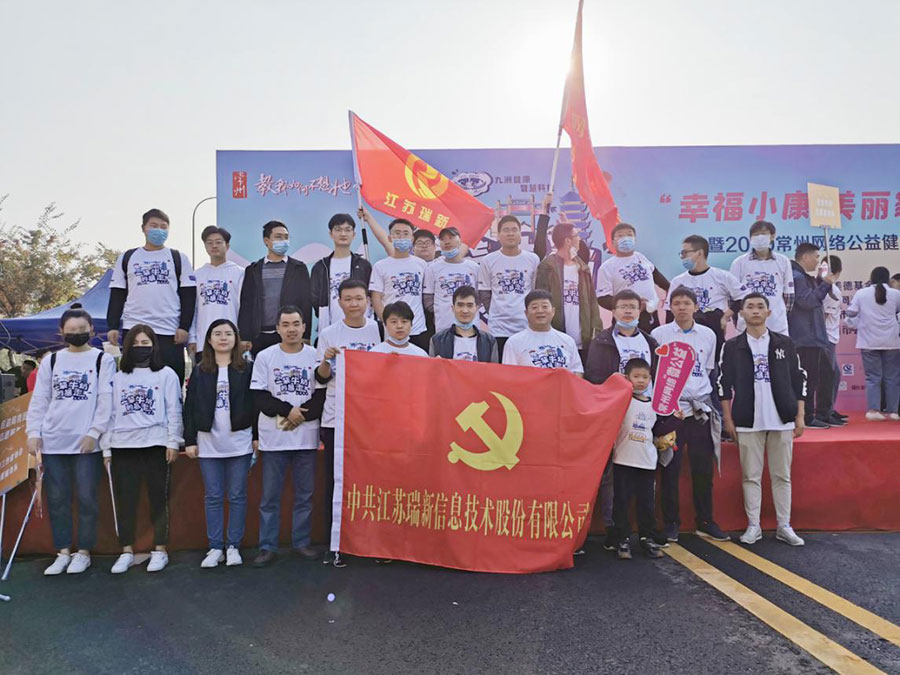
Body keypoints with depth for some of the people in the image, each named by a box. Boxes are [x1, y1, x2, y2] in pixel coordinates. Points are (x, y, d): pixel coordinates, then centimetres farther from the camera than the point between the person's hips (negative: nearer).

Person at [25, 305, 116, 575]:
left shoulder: (103, 360, 1)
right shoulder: (51, 361, 12)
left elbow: (106, 401, -5)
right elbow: (39, 400, 11)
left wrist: (94, 433, -12)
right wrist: (33, 433, 2)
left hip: (87, 442, -3)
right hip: (53, 442, 4)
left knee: (86, 498, 2)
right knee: (57, 499, 8)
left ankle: (83, 552, 14)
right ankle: (63, 552, 19)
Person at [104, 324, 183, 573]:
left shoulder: (166, 374, 5)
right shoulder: (118, 377, 12)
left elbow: (174, 410, 2)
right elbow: (109, 412, 10)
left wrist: (173, 442, -4)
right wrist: (106, 447, 5)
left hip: (156, 444, -2)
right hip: (123, 445, 3)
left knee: (158, 499, 3)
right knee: (125, 500, 5)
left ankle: (160, 550, 12)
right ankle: (127, 552, 16)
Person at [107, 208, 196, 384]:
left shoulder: (179, 259, 9)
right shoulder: (126, 258, 13)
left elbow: (189, 295, 3)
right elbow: (117, 295, 11)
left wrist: (184, 327, -6)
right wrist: (112, 326, 2)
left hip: (170, 333, -1)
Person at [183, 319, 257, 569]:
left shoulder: (246, 369, 2)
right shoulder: (199, 371, 7)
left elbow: (255, 403, 1)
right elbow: (190, 407, 5)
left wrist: (257, 436, -3)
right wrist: (190, 441, 0)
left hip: (240, 442, -1)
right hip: (208, 443, 2)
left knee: (237, 496, 5)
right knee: (213, 497, 7)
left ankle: (233, 546, 15)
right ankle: (215, 547, 16)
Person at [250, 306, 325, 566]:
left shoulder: (315, 356, 1)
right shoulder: (264, 357, 1)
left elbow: (322, 396, -1)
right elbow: (259, 397, -3)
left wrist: (300, 416, -12)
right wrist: (287, 410, -13)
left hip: (306, 436, 1)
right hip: (273, 437, -1)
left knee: (305, 494, 9)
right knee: (270, 496, 5)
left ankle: (301, 542, 22)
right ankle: (267, 546, 16)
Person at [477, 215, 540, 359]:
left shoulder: (533, 260, 4)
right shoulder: (488, 261, 2)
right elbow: (484, 294, 7)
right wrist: (495, 313, 2)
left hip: (527, 327, 1)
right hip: (498, 328, -1)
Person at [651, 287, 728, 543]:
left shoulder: (708, 335, 8)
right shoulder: (659, 334, 0)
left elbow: (709, 370, 18)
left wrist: (706, 400, 15)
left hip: (701, 408, 3)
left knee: (703, 469, 6)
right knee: (670, 469, 1)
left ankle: (705, 521, 19)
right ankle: (671, 523, 12)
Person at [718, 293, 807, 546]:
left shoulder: (784, 343, 6)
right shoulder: (732, 347, 3)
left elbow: (799, 380, 8)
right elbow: (723, 383, 2)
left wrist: (800, 416, 3)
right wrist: (728, 419, -2)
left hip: (781, 420, 1)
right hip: (748, 422, -1)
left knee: (782, 475, 7)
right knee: (751, 476, 4)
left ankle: (784, 526, 17)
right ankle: (753, 526, 12)